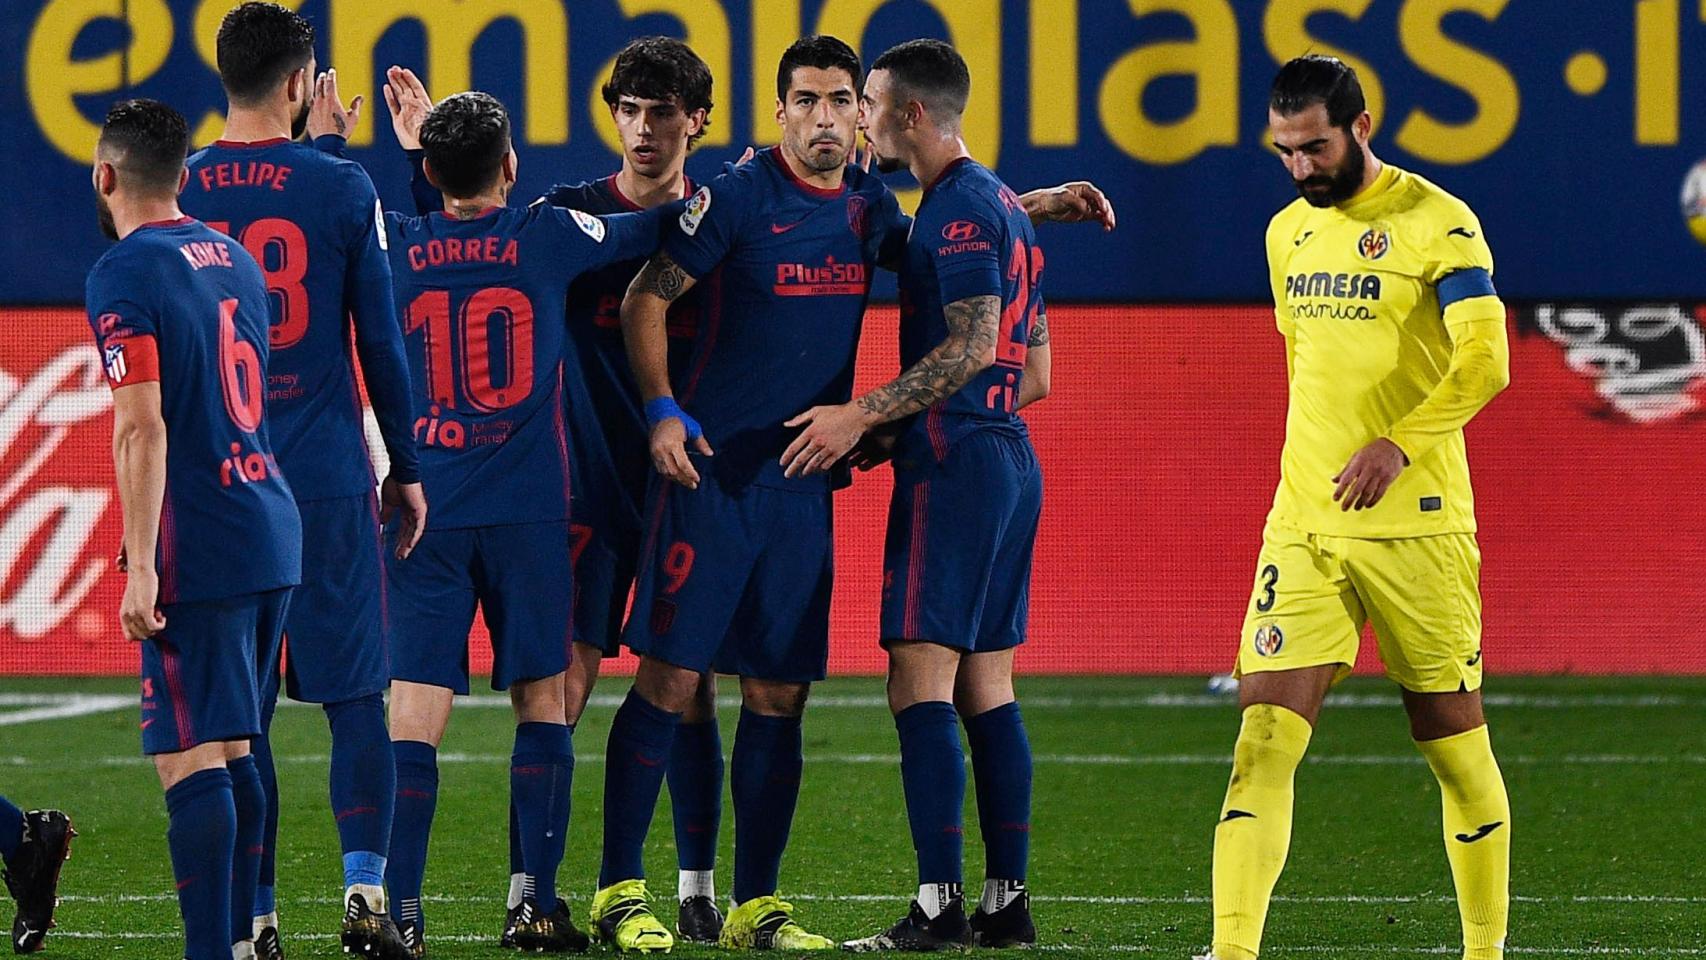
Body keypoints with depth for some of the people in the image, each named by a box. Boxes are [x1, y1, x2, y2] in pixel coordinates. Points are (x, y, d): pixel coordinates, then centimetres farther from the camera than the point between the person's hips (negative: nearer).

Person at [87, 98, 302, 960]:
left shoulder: (125, 276, -11)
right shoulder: (234, 259, 14)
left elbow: (143, 427, -17)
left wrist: (141, 565, -18)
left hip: (198, 552, -8)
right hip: (273, 532, 8)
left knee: (191, 761, -9)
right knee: (233, 753, 15)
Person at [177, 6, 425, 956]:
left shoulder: (179, 191, 1)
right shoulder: (342, 188, -4)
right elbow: (381, 341, 0)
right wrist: (407, 468, 8)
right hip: (327, 481, -2)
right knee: (355, 693, 3)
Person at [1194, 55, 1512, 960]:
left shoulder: (1439, 224, -7)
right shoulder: (1289, 232, 14)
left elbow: (1485, 361, -16)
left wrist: (1399, 445, -26)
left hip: (1416, 525, -5)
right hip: (1302, 526, 5)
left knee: (1453, 742, 5)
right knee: (1264, 737, -9)